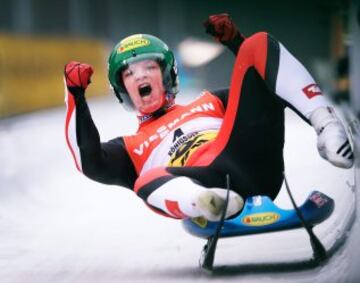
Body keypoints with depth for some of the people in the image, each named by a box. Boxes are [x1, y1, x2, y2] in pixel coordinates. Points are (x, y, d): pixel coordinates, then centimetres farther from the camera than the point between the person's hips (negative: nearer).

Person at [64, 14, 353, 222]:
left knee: (259, 44, -1)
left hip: (255, 159, 3)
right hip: (210, 182, -2)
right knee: (148, 181, -35)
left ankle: (327, 127, -22)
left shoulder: (209, 104, 39)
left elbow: (257, 86, 30)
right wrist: (77, 97, 7)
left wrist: (234, 42, 20)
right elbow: (91, 164, 11)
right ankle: (212, 203, -65)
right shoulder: (130, 149, 32)